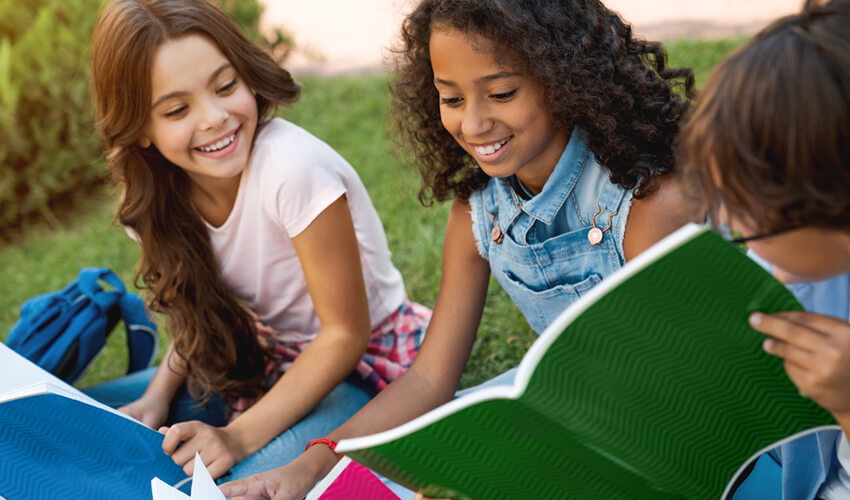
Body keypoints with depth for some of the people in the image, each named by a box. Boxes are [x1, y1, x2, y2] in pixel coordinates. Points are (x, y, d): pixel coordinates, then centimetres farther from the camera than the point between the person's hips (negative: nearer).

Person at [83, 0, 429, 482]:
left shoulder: (292, 168, -30)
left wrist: (240, 436, -26)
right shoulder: (155, 193, -8)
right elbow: (202, 312, 8)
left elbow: (345, 333, -22)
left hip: (363, 365, -6)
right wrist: (157, 398, -9)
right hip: (265, 359, 6)